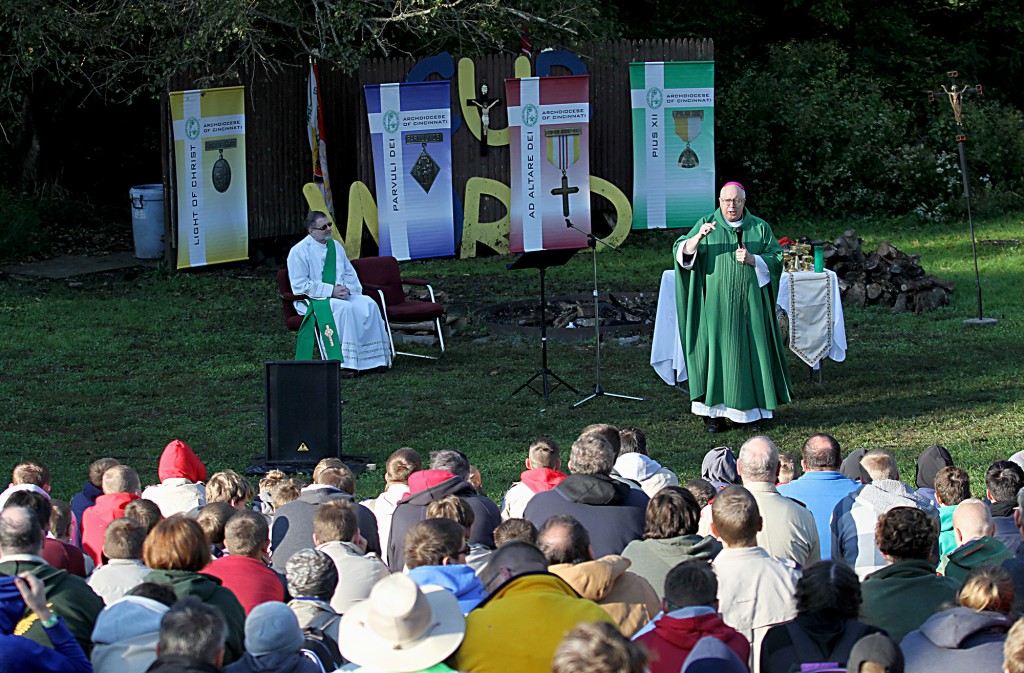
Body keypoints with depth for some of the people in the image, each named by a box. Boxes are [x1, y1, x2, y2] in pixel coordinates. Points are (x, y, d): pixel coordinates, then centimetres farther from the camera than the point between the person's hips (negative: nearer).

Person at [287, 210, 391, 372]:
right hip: (314, 300, -6)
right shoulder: (299, 252, -7)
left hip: (341, 294, 6)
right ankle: (344, 363, -35)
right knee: (345, 308, -35)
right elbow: (300, 285, -13)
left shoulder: (335, 246, 14)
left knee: (369, 305, -20)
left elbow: (350, 273, 19)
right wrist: (331, 291, -19)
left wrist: (347, 289, -5)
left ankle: (373, 358, -19)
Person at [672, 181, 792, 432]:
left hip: (750, 305, 1)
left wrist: (752, 259, -12)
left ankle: (751, 410, 8)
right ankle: (715, 411, -1)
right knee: (716, 351, -4)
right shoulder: (707, 224, 5)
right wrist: (699, 237, -25)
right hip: (717, 305, -1)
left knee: (751, 353, 0)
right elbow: (682, 252, -5)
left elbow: (776, 259, 5)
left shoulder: (759, 228, 9)